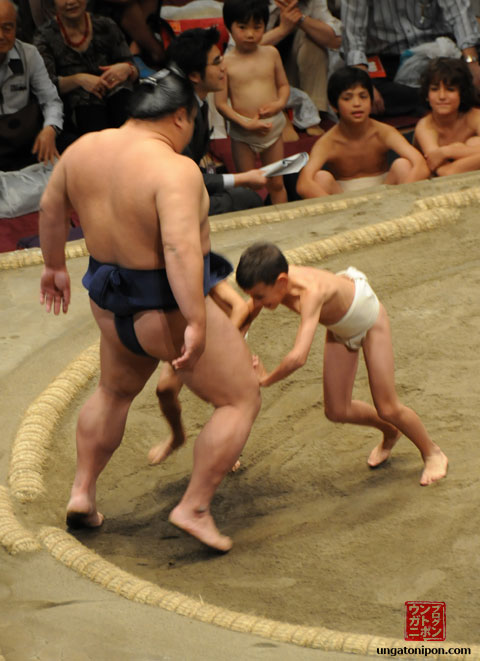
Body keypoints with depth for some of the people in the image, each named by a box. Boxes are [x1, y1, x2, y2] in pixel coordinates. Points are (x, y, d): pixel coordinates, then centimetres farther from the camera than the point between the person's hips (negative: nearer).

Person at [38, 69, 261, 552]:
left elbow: (51, 209, 12)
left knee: (114, 391, 33)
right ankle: (194, 508, 7)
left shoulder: (85, 149, -2)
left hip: (110, 307, 7)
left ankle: (81, 493, 34)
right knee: (240, 400, 10)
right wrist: (196, 325, -36)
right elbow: (181, 248, -36)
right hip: (170, 313, -7)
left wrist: (54, 266, 26)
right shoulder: (174, 170, -25)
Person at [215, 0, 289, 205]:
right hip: (242, 134, -3)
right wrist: (246, 124, -20)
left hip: (273, 128, 3)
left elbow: (283, 85, 12)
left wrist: (279, 103, -11)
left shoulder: (271, 54, 0)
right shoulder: (226, 62, -11)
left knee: (276, 184, 13)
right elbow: (220, 103, -11)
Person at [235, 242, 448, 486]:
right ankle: (390, 433, 36)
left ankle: (432, 453, 27)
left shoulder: (311, 292, -49)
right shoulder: (270, 283, -27)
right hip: (339, 327, 6)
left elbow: (298, 357, -56)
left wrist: (266, 378, -39)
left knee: (387, 408, 0)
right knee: (336, 411, 7)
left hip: (370, 320, -6)